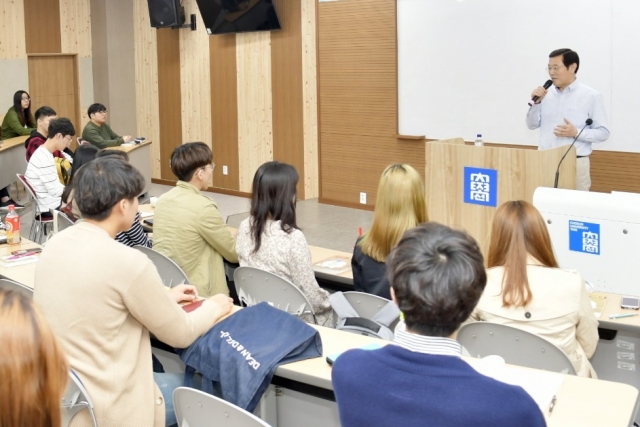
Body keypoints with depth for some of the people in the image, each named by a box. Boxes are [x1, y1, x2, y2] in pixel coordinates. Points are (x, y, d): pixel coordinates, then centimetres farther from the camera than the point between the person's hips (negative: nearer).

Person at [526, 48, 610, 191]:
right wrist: (536, 102, -4)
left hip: (575, 164, -4)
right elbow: (532, 125, 11)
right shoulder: (546, 94, 9)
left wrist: (576, 132, -18)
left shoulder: (591, 96, -3)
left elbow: (603, 132, -4)